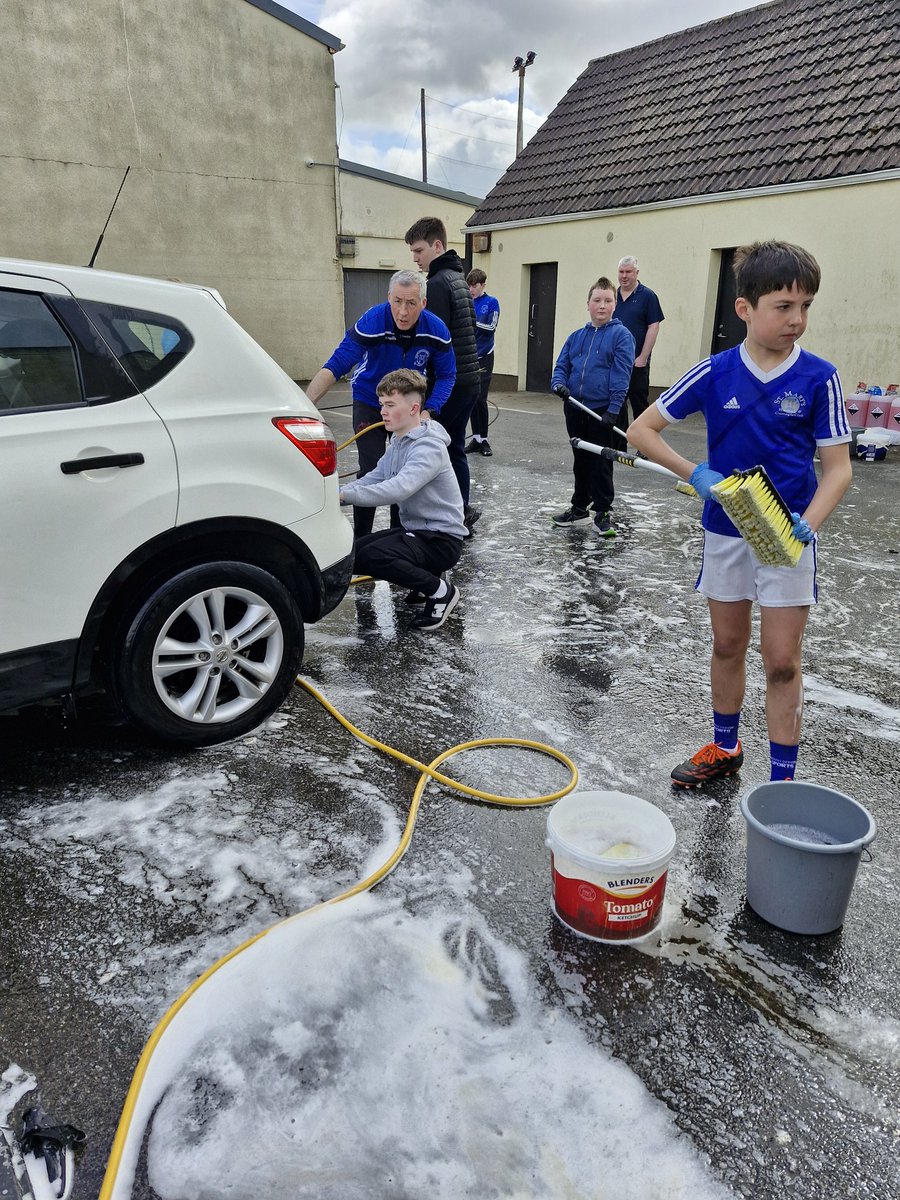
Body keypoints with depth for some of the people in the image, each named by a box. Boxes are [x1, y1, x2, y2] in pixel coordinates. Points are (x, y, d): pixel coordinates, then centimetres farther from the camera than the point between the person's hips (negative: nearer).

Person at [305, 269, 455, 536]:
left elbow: (446, 375, -6)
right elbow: (335, 366, -33)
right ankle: (361, 539, 1)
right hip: (369, 404, -3)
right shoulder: (372, 322, -29)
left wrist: (429, 412, -20)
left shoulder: (437, 331, -20)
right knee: (372, 472, -12)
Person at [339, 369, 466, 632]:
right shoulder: (397, 442, 10)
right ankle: (424, 574, 15)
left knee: (372, 556, -30)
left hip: (442, 538, -10)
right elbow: (372, 479, 4)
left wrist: (345, 495, -37)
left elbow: (398, 489, -36)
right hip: (412, 529, 10)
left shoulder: (429, 447, -21)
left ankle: (441, 591, -9)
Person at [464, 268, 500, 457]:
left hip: (484, 357, -3)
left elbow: (491, 327, -11)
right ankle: (476, 438, 13)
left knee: (480, 399, -8)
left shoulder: (492, 302, -1)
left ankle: (483, 439, 1)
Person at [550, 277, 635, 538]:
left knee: (600, 463, 1)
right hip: (574, 410, 5)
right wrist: (558, 384, -10)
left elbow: (621, 375, -10)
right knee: (580, 461, 16)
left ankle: (603, 514, 11)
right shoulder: (576, 337, 11)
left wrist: (613, 409, -18)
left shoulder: (621, 335, -4)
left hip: (601, 412, -5)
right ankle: (579, 508, 27)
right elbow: (561, 366, 13)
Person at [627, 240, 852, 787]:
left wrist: (808, 525, -25)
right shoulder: (714, 373, -6)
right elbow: (641, 429, -2)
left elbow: (838, 468, -7)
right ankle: (725, 749, 35)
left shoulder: (819, 378, -8)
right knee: (728, 645, 15)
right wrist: (696, 474, -14)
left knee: (782, 661, 0)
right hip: (726, 530, 2)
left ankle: (782, 780, 13)